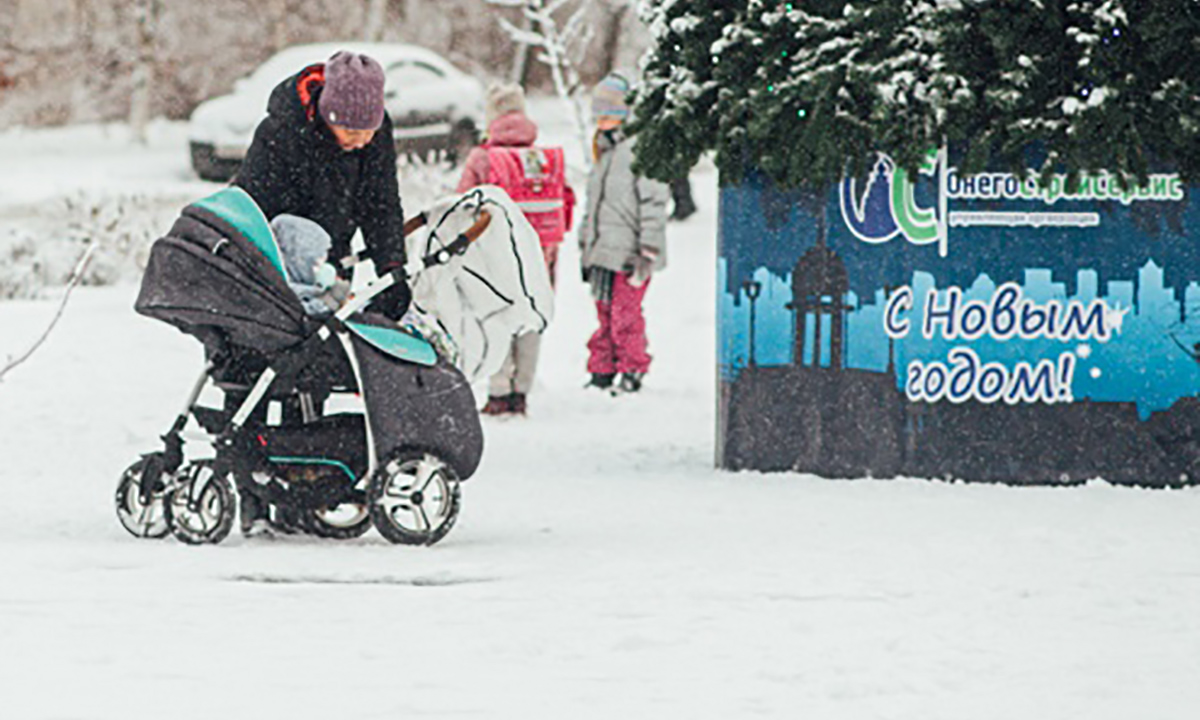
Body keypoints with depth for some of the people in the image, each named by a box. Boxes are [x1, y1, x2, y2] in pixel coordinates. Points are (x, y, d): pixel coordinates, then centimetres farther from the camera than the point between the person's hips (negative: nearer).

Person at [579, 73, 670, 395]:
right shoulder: (604, 153, 18)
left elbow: (653, 202, -13)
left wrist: (647, 250, -15)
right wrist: (585, 243, 25)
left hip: (628, 253, -8)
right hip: (603, 252, 8)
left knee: (625, 312, -8)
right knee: (605, 311, 10)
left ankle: (632, 370, 2)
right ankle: (602, 369, 16)